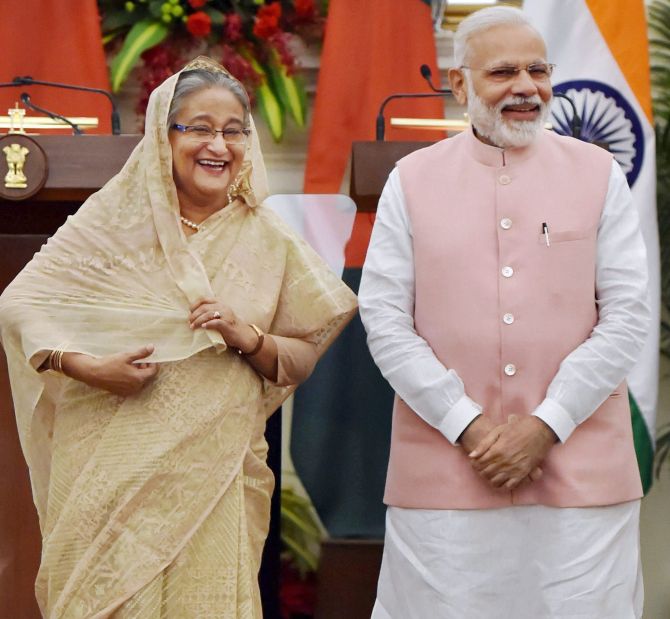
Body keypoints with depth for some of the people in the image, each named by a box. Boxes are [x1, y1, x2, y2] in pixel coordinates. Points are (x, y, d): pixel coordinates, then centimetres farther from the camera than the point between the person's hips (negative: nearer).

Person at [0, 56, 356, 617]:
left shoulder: (267, 240, 9)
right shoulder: (116, 219, 2)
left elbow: (302, 360, 10)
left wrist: (248, 338, -9)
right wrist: (85, 365, -15)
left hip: (216, 478, 2)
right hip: (114, 474, -2)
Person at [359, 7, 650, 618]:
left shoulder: (599, 174, 6)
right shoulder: (412, 179, 6)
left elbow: (628, 315, 1)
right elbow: (383, 319, 1)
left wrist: (547, 424, -9)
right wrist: (467, 426, -9)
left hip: (581, 470, 0)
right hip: (444, 472, 0)